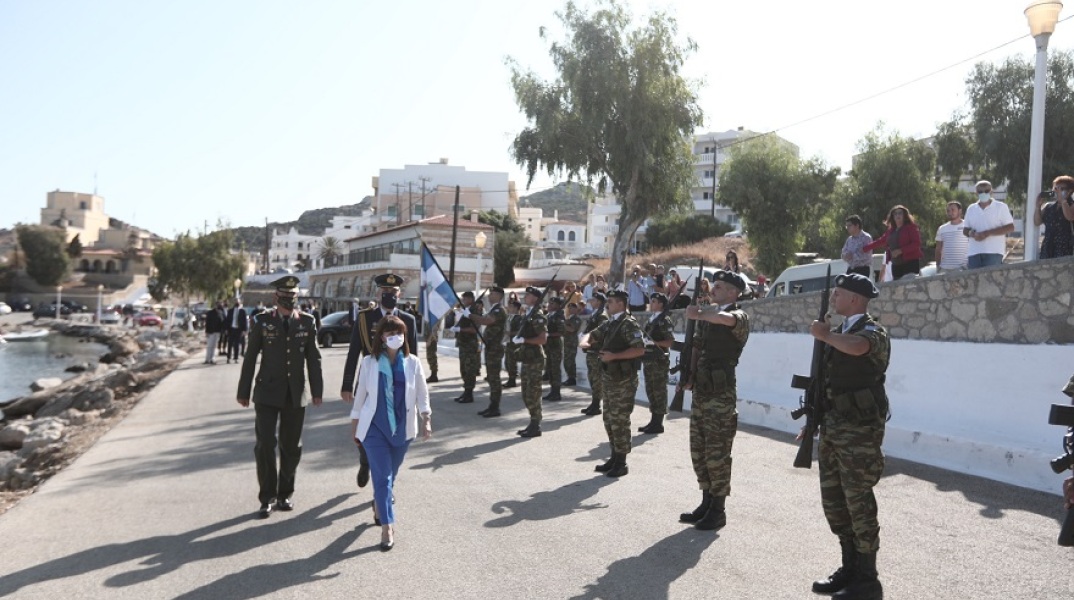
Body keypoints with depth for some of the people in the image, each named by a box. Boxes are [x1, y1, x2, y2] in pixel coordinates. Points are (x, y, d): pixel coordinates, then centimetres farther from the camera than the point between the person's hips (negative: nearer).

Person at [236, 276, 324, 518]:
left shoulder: (307, 322, 4)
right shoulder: (262, 322, 1)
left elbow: (313, 359, 5)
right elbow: (250, 358, 3)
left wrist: (317, 391, 2)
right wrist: (243, 392, 4)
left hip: (296, 395, 2)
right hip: (268, 394, -1)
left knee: (291, 446, 8)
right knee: (265, 445, -6)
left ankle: (285, 494, 23)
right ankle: (267, 498, 8)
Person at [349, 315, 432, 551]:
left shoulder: (412, 363, -2)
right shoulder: (369, 363, -4)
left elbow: (422, 393, -1)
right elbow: (360, 395, 3)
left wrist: (426, 419, -12)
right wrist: (354, 426, 7)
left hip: (402, 428, 2)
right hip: (375, 427, -2)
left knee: (390, 475, 17)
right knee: (382, 476, -8)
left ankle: (379, 505, 45)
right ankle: (387, 527, -4)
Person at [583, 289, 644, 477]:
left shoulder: (629, 324, -12)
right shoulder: (609, 324, 14)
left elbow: (640, 350, -21)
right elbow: (593, 335, 24)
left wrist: (614, 356, -22)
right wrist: (586, 342, 0)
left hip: (624, 379, -9)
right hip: (609, 378, 9)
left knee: (619, 420, -5)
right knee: (609, 419, 13)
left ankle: (621, 463, 3)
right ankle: (614, 458, 23)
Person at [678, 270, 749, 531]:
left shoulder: (738, 316, -9)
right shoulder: (709, 315, 14)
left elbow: (725, 319, -36)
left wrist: (698, 314, -28)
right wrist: (689, 375, 6)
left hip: (721, 395, -8)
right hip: (701, 392, 8)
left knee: (717, 454, -2)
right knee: (699, 452, 13)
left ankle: (718, 510, 9)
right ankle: (707, 503, 25)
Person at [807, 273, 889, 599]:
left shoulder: (873, 330, -10)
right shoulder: (840, 331, 14)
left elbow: (856, 347, -36)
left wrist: (825, 334, -19)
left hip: (859, 430, -8)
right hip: (833, 427, 8)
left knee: (859, 503, -2)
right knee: (834, 501, 13)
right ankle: (850, 568, 26)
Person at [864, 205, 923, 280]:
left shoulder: (910, 227, 0)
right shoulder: (891, 231, 18)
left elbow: (917, 243, -10)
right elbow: (880, 241, 31)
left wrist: (901, 251, -18)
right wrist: (864, 248, 36)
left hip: (910, 263, -6)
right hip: (896, 266, 6)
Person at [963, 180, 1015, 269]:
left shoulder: (1001, 207, 3)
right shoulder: (971, 209, 16)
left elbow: (1010, 227, -4)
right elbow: (965, 229, 18)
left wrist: (987, 233, -15)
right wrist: (971, 233, -8)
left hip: (994, 252, -4)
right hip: (973, 252, 4)